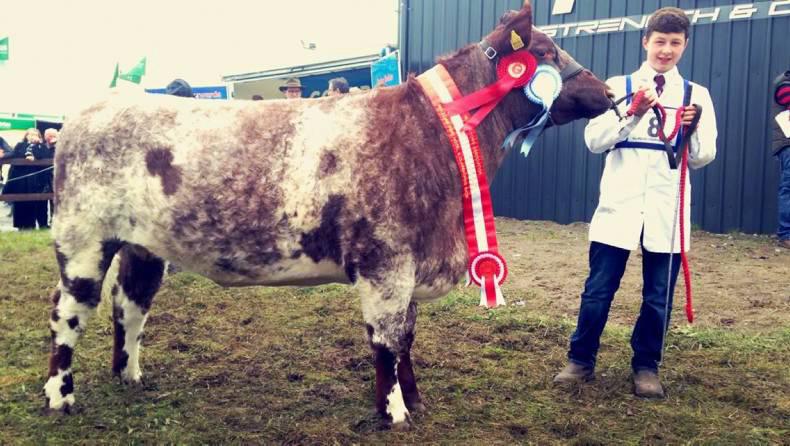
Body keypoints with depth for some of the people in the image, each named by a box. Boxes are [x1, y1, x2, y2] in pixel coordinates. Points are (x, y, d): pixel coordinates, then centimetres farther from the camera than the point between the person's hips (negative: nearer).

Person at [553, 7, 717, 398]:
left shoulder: (696, 95, 8)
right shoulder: (618, 86, 5)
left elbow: (703, 157, 5)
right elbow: (594, 140, -3)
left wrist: (692, 130, -15)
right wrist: (633, 114, -16)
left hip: (667, 212, 1)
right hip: (619, 207, -1)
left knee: (658, 297, 8)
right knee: (597, 290, 4)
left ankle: (646, 367, 25)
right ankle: (581, 360, 21)